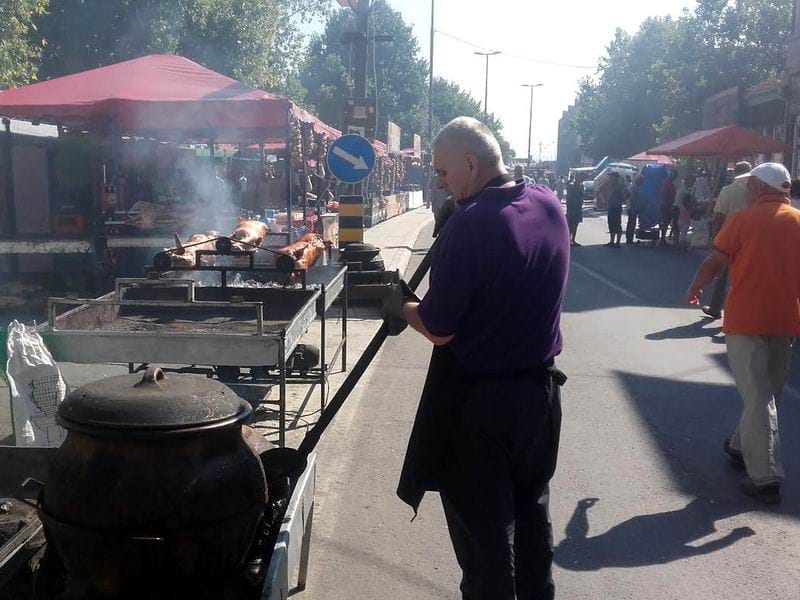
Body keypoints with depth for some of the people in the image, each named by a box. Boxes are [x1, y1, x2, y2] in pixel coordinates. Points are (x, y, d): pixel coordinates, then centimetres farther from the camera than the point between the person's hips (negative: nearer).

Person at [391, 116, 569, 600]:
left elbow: (438, 329, -20)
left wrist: (402, 307, -1)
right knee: (531, 507, 24)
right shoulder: (550, 205, 0)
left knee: (482, 524, 10)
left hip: (480, 399, -7)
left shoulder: (471, 224, -23)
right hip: (541, 390, 8)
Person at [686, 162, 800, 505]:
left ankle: (766, 478, -4)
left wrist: (695, 288, 15)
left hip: (746, 319, -5)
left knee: (757, 396, -4)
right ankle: (742, 447, 37)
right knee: (766, 392, 19)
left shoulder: (744, 219, -7)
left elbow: (715, 262, -3)